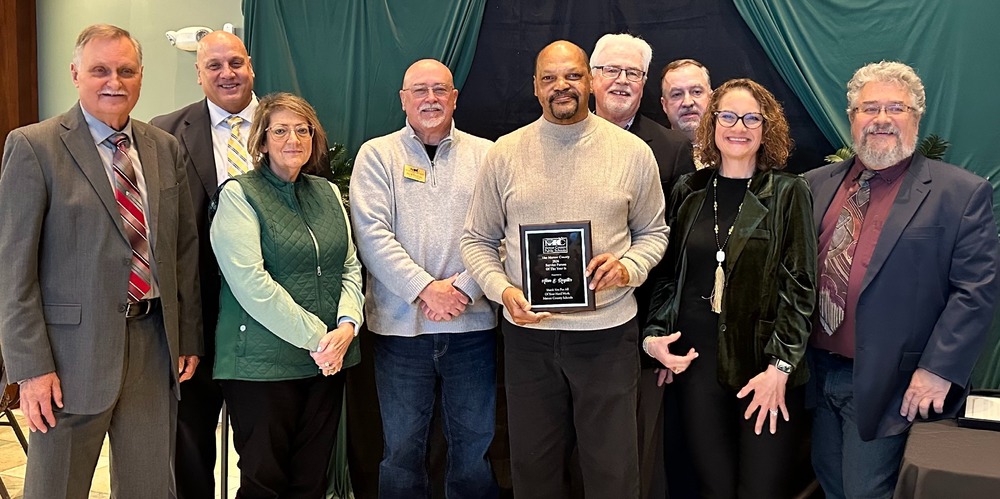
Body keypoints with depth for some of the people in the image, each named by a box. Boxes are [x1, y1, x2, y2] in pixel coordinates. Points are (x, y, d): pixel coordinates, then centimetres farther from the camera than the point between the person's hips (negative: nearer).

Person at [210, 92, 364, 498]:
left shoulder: (327, 193, 13)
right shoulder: (239, 194, -5)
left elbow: (350, 266, 11)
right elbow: (250, 282, -16)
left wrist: (347, 325, -8)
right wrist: (315, 337, -15)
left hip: (327, 361, 5)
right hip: (262, 364, -5)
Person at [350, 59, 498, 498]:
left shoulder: (485, 154, 7)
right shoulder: (377, 155, 5)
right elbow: (372, 234, -6)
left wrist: (464, 287, -12)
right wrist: (426, 288, -14)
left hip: (472, 323, 1)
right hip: (401, 325, -1)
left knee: (475, 443, 9)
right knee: (402, 447, 9)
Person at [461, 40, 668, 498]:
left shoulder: (633, 152, 0)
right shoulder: (504, 153, 1)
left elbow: (653, 232, 10)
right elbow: (477, 241, 6)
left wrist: (628, 268, -11)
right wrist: (502, 289, -12)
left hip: (608, 332, -1)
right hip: (528, 333, 1)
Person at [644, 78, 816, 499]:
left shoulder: (788, 193, -1)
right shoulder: (688, 192, 8)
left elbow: (799, 287, -5)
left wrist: (779, 367, -12)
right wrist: (654, 335, 0)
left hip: (766, 368, -2)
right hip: (697, 364, 3)